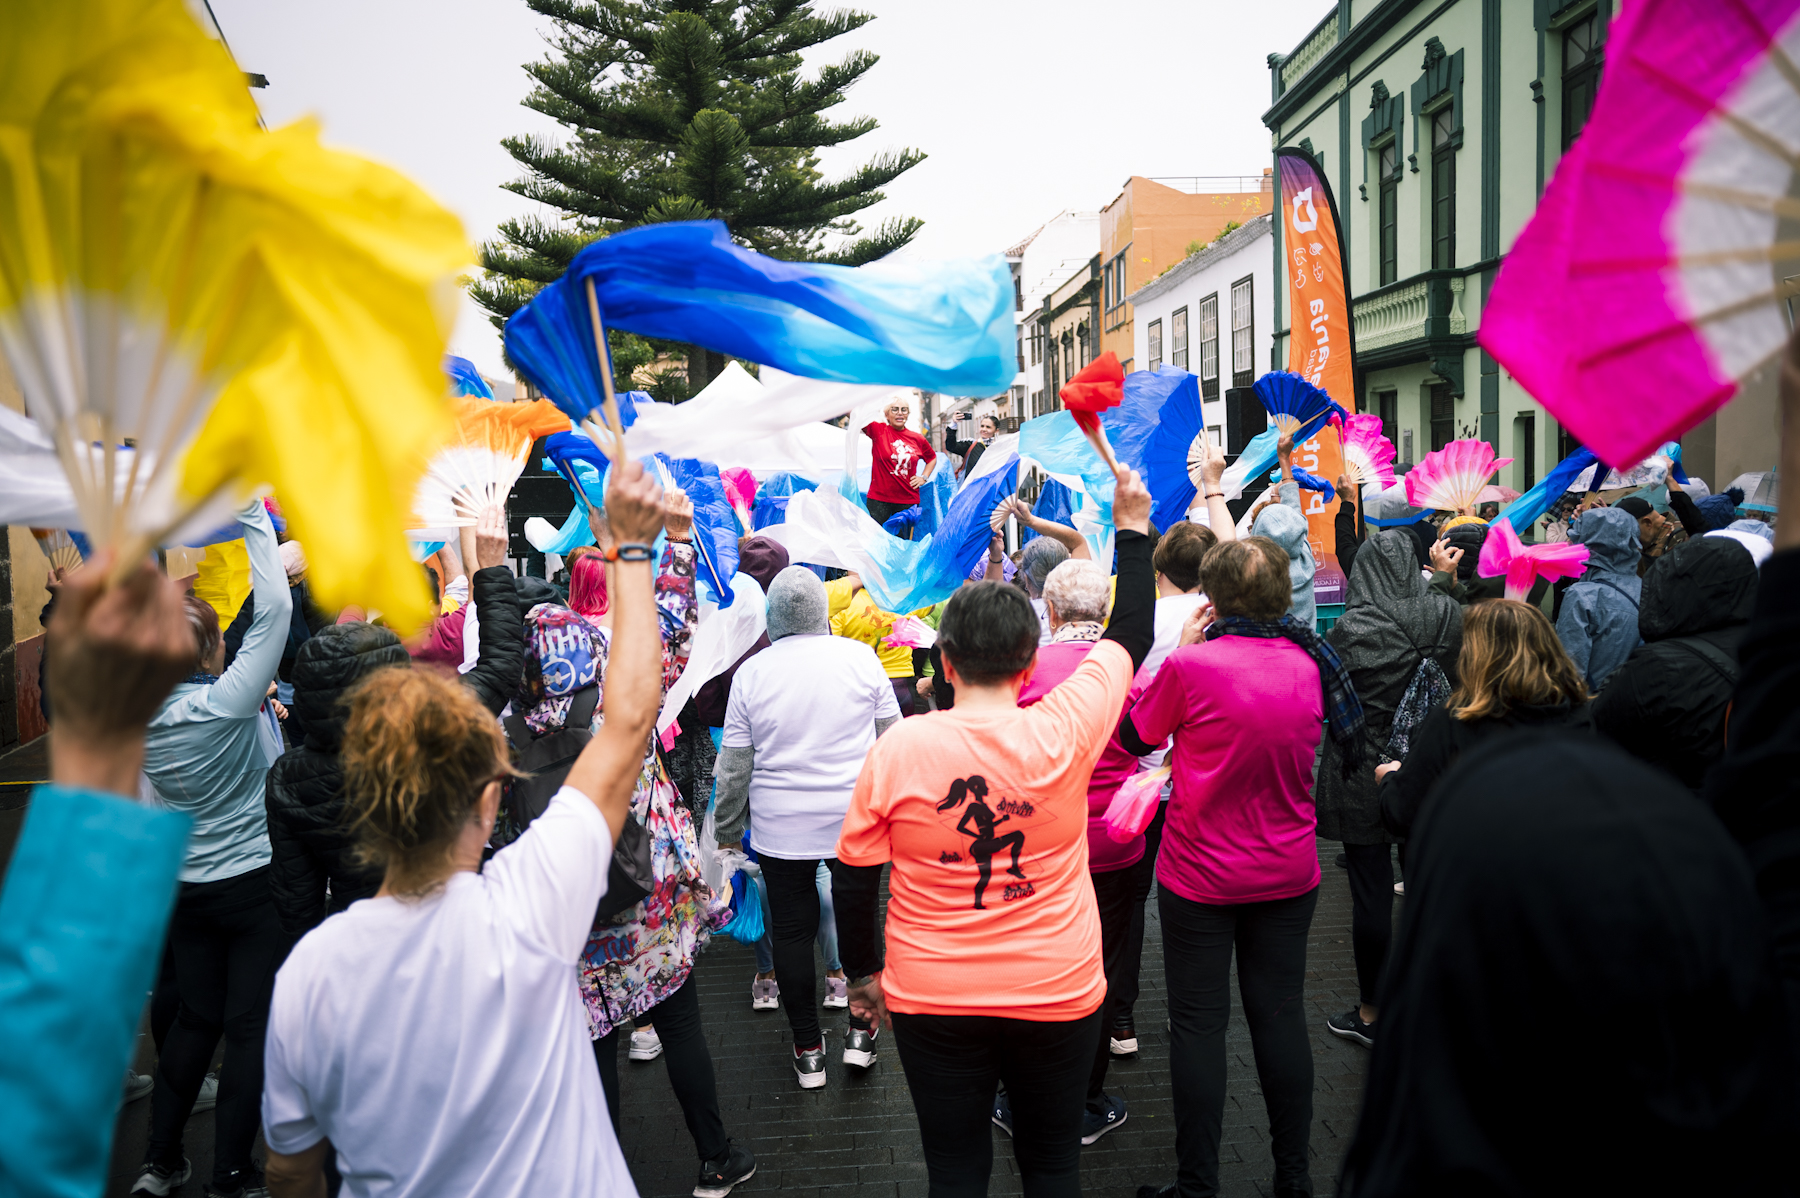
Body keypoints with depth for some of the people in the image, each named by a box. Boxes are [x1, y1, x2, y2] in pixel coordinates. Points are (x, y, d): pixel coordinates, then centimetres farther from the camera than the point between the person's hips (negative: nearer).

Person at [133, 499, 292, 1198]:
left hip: (185, 885, 6)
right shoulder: (228, 702, -22)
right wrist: (252, 513, -20)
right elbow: (274, 610, -25)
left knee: (196, 1016, 20)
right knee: (250, 1026, 6)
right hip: (254, 882, -6)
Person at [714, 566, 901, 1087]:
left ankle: (808, 1049, 18)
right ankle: (860, 1028, 23)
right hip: (858, 820, 0)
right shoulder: (860, 657, -5)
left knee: (792, 930, 10)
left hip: (780, 828, 0)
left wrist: (727, 830, 12)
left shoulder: (751, 673, -5)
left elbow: (734, 766, -1)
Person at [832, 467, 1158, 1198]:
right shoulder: (1063, 731, -16)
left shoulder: (897, 749, -14)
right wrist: (1133, 528, 11)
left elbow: (853, 877, -6)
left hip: (931, 1000, 0)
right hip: (1058, 995, 0)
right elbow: (1129, 640, 0)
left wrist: (862, 973, 10)